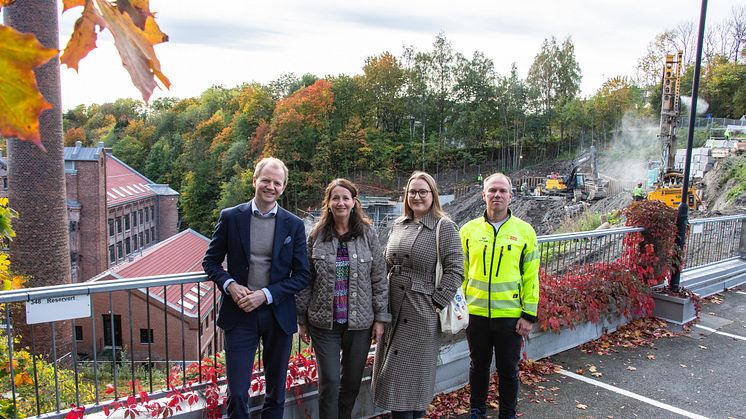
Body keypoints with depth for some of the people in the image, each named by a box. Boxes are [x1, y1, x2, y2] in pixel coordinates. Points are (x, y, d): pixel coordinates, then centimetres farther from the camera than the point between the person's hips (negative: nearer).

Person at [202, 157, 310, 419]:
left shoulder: (294, 225, -1)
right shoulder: (230, 217, -1)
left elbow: (302, 275, -1)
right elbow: (210, 261, 6)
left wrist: (266, 294, -13)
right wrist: (229, 284, -13)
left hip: (278, 315, 1)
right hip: (240, 313, -1)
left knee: (276, 392, 15)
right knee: (237, 393, 0)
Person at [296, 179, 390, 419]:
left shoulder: (368, 235, -1)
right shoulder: (316, 236, 0)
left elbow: (379, 279, 0)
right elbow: (305, 281, 3)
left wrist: (380, 317, -2)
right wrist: (302, 320, 3)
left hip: (360, 322, 1)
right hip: (324, 322, -1)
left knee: (353, 381, 13)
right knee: (329, 381, -1)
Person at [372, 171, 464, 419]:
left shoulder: (444, 227, -7)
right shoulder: (398, 225, 10)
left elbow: (456, 270, -11)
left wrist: (437, 302, -14)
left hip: (422, 314, -5)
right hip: (393, 311, 6)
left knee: (414, 372, 5)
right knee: (394, 372, 13)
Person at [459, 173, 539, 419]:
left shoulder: (524, 231, -3)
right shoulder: (469, 230, 0)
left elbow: (531, 277, -2)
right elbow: (461, 272, 6)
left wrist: (529, 315, -4)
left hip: (510, 315, -1)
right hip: (475, 313, 1)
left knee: (508, 370, 12)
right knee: (478, 366, 17)